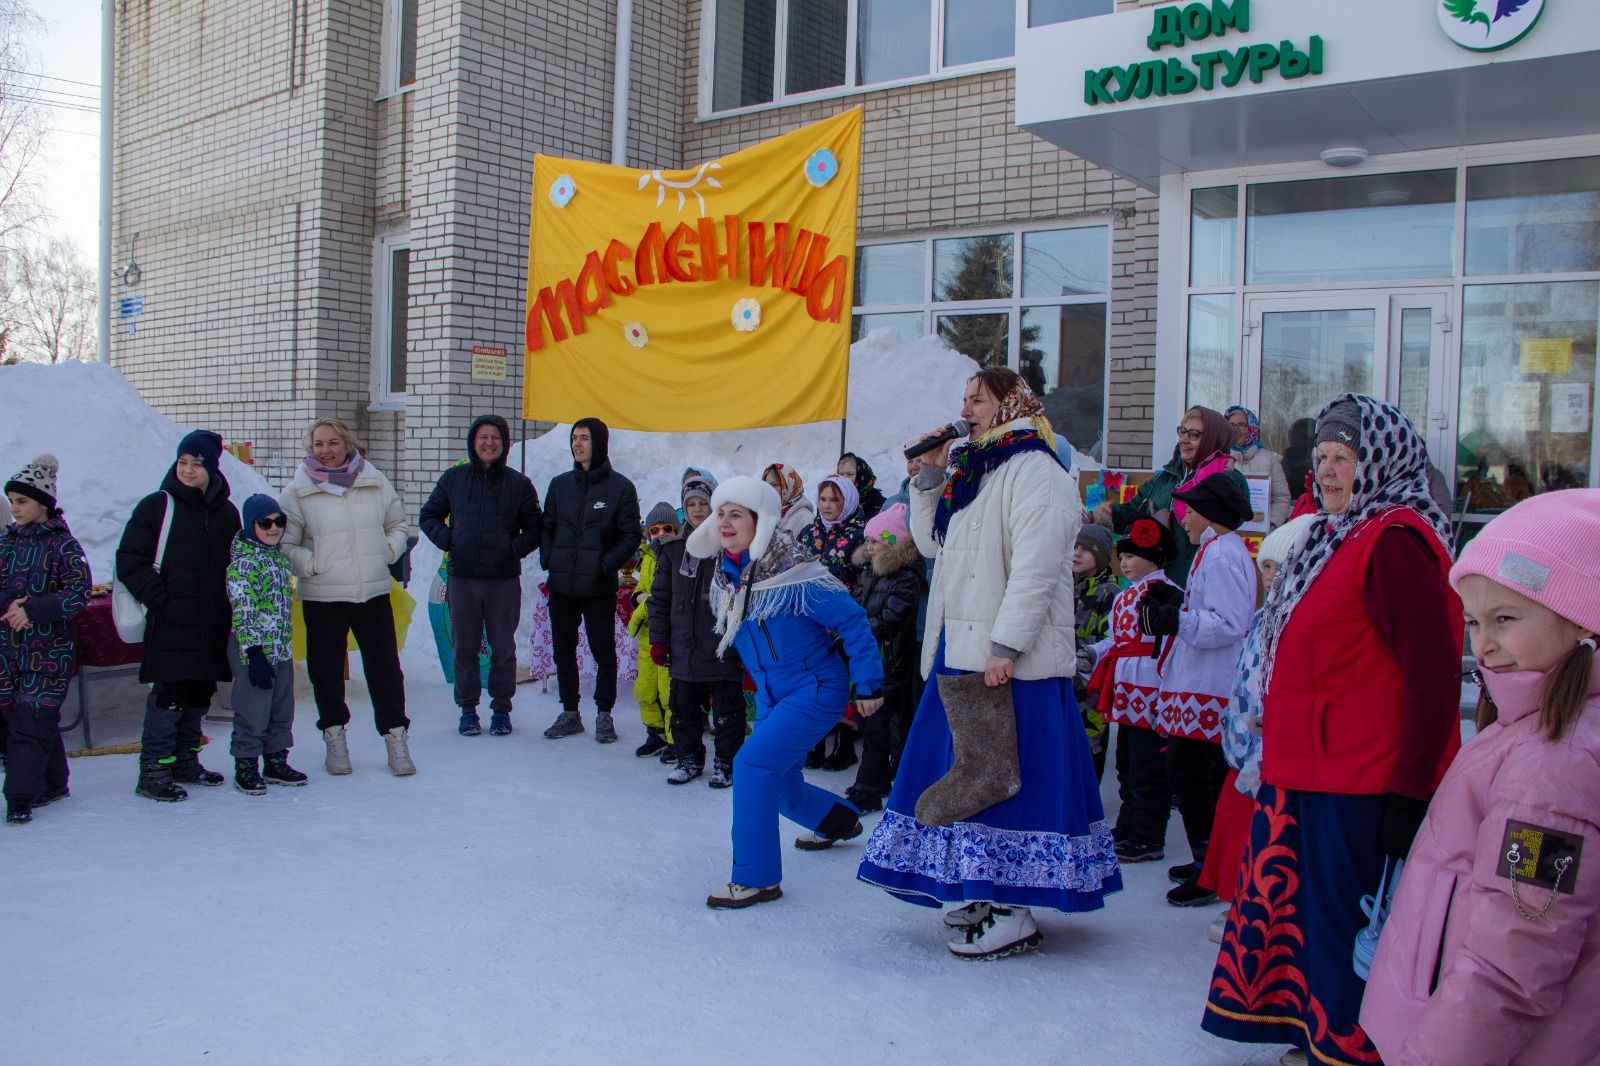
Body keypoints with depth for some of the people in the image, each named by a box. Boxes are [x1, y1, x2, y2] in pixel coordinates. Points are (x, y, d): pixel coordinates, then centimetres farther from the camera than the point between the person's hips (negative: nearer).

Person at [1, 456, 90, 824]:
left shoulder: (63, 545, -6)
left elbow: (78, 593, -11)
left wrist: (33, 609, -19)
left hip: (50, 651, -5)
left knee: (32, 721, -7)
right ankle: (53, 784, 23)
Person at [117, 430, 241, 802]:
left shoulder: (226, 513, 13)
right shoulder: (157, 506, -2)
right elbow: (129, 560, -4)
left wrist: (230, 608, 8)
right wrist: (159, 600, -12)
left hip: (212, 626, 5)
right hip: (170, 625, -5)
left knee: (200, 695, 12)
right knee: (168, 695, -8)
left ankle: (185, 760, 25)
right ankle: (154, 771, -1)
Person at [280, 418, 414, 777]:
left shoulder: (375, 482, 3)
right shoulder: (298, 491, -2)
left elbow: (398, 525, 16)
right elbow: (283, 543, -1)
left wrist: (388, 552, 1)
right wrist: (310, 564, -13)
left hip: (374, 592, 1)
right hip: (322, 596, -1)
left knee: (385, 666, 3)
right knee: (326, 669, 9)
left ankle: (395, 734, 13)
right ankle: (334, 735, 25)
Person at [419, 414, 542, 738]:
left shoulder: (519, 484, 4)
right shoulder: (453, 478, 8)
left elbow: (534, 529, 8)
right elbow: (429, 515, 15)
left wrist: (516, 548, -9)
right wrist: (447, 540, -2)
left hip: (504, 579, -1)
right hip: (462, 577, 1)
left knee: (503, 648, 4)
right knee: (464, 647, 6)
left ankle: (501, 708, 15)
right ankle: (467, 708, 17)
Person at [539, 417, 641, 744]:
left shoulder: (620, 487, -3)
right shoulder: (560, 484, 9)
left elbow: (631, 536, -4)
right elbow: (547, 527, 15)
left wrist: (606, 565, -14)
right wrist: (548, 559, -1)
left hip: (599, 586, -4)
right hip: (561, 585, 5)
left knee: (603, 651, 3)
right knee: (563, 650, 11)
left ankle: (604, 714, 14)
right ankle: (569, 713, 22)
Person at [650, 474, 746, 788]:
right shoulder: (673, 549, 7)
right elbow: (660, 598, 10)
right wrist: (658, 640, 6)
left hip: (724, 650, -4)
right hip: (684, 650, 4)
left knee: (727, 710, 5)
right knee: (684, 709, 13)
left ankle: (726, 762, 18)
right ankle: (688, 758, 28)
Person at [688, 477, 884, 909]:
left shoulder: (793, 574, -23)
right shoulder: (725, 578, 0)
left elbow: (851, 621, -17)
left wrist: (868, 685, -14)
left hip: (817, 689, -8)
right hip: (772, 694, 8)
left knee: (752, 764, -22)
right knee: (780, 786, 16)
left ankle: (756, 878, -12)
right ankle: (839, 821, 49)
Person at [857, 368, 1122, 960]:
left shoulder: (1036, 472, -11)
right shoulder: (975, 472, 19)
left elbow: (1036, 567, -21)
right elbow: (933, 544, 23)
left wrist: (1006, 645, -25)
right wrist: (930, 477, 12)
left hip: (1010, 661, -10)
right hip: (960, 653, 10)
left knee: (1003, 778, -7)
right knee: (969, 775, 12)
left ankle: (1014, 915, 1)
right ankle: (989, 894, 24)